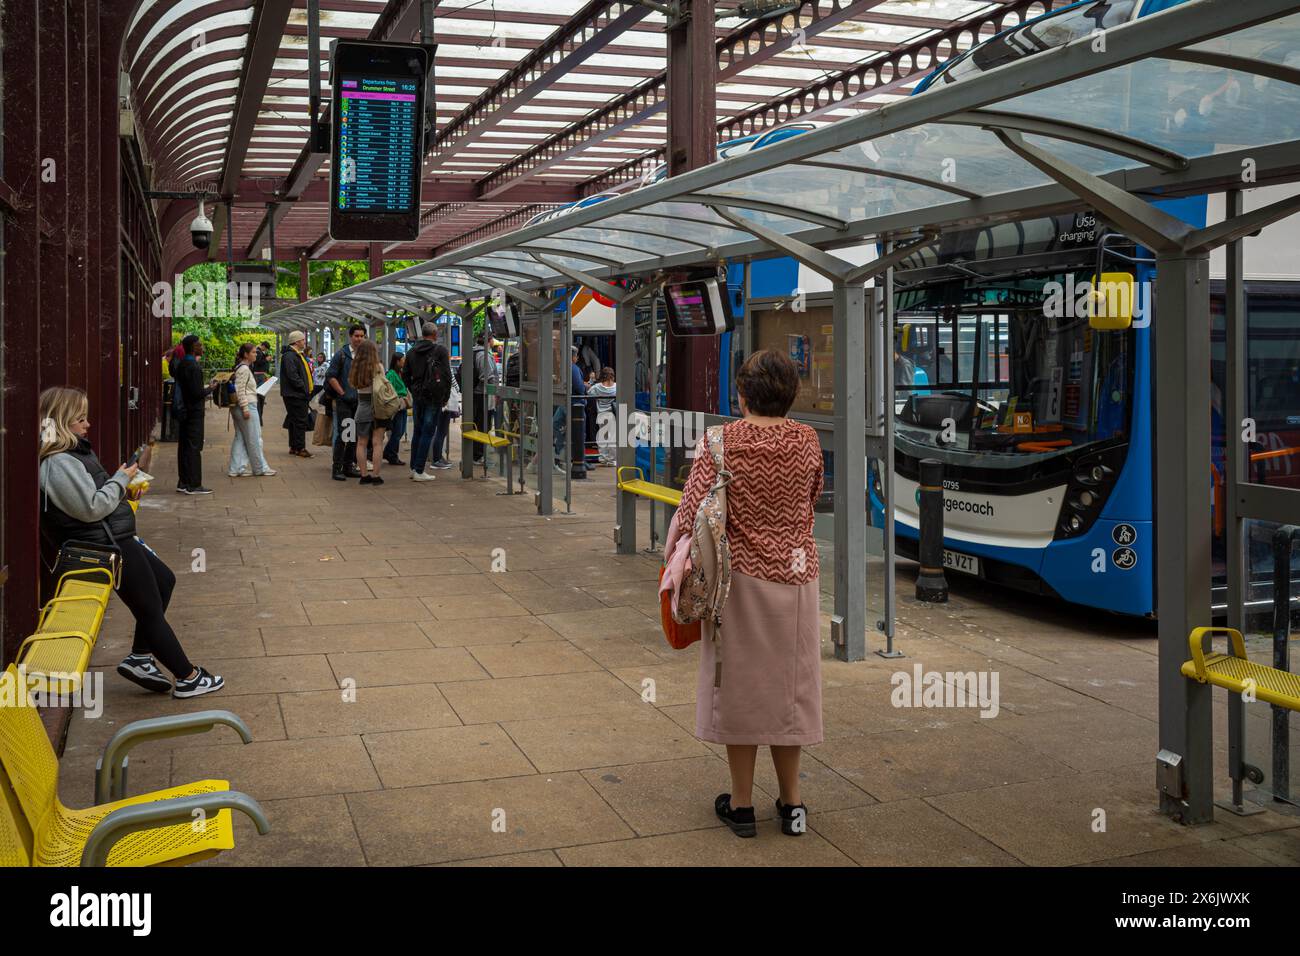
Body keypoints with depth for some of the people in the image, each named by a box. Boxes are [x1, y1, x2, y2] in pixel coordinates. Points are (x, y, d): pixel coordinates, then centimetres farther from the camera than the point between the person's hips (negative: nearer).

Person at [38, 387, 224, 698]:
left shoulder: (73, 451, 11)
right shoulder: (58, 463, -20)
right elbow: (91, 508, -24)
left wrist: (125, 489, 7)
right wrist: (121, 479, -12)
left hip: (115, 539, 11)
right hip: (107, 546, -11)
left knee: (164, 580, 21)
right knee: (150, 611, -1)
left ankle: (139, 658, 21)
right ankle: (188, 678, 10)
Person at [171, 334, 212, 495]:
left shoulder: (180, 363, 8)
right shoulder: (193, 366, -20)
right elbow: (197, 393, -21)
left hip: (183, 410, 9)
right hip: (193, 411, -9)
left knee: (183, 446, 12)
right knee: (193, 448, -5)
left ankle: (183, 482, 18)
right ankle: (193, 485, -3)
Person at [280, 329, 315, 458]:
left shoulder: (300, 355, 19)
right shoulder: (289, 356, -14)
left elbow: (306, 373, 25)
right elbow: (293, 376, -21)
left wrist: (311, 388, 12)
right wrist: (305, 389, -17)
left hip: (300, 395, 10)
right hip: (294, 394, -10)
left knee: (295, 421, 14)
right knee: (300, 421, -9)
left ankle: (293, 447, 20)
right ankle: (300, 448, -6)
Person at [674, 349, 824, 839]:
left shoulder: (721, 441, -11)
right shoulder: (807, 441, -1)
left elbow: (693, 511, -16)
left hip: (740, 578, -3)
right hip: (795, 576, 3)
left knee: (740, 685, 8)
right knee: (788, 684, 13)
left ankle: (741, 804, 17)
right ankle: (791, 803, 22)